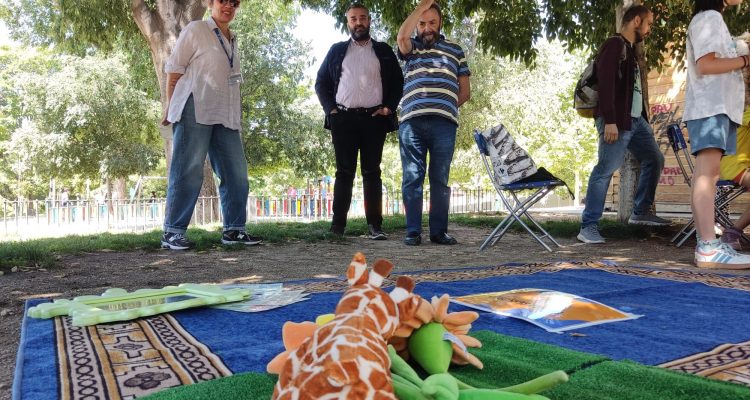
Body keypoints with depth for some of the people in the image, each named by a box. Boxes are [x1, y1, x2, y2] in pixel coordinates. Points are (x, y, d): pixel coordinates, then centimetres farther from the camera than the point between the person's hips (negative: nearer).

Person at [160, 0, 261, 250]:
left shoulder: (232, 41, 21)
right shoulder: (195, 30, 3)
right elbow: (174, 70, 0)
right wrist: (172, 108, -4)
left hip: (225, 116, 7)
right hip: (195, 112, -7)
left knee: (237, 172, 4)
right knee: (188, 172, -7)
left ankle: (233, 230, 12)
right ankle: (172, 232, 0)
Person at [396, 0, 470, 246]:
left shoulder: (455, 50, 21)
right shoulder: (411, 47, 18)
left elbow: (465, 90, 18)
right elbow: (402, 35, -8)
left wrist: (448, 106, 5)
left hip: (444, 123, 1)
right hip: (411, 121, 0)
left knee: (440, 179, 2)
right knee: (412, 178, -2)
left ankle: (439, 231, 7)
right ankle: (413, 231, 2)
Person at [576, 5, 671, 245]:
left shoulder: (631, 50, 22)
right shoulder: (614, 45, -7)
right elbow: (605, 83, -18)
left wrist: (645, 119, 18)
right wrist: (609, 121, -25)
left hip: (636, 119, 10)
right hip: (617, 121, -10)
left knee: (654, 159, 13)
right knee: (605, 170, -11)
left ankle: (641, 212, 21)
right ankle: (588, 227, -9)